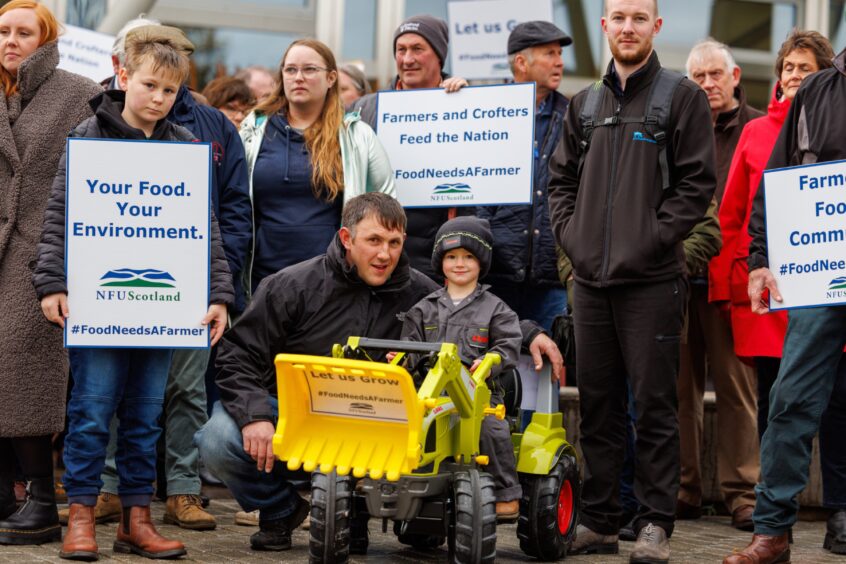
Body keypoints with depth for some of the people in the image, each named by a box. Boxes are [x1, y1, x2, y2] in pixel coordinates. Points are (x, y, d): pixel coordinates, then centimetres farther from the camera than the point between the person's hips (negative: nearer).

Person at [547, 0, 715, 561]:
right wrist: (570, 232, 5)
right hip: (591, 278, 5)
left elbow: (698, 182, -6)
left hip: (651, 279, -5)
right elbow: (561, 177, 20)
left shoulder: (681, 96, 0)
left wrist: (654, 239, -12)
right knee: (597, 404, 9)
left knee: (654, 403, -3)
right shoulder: (585, 104, 15)